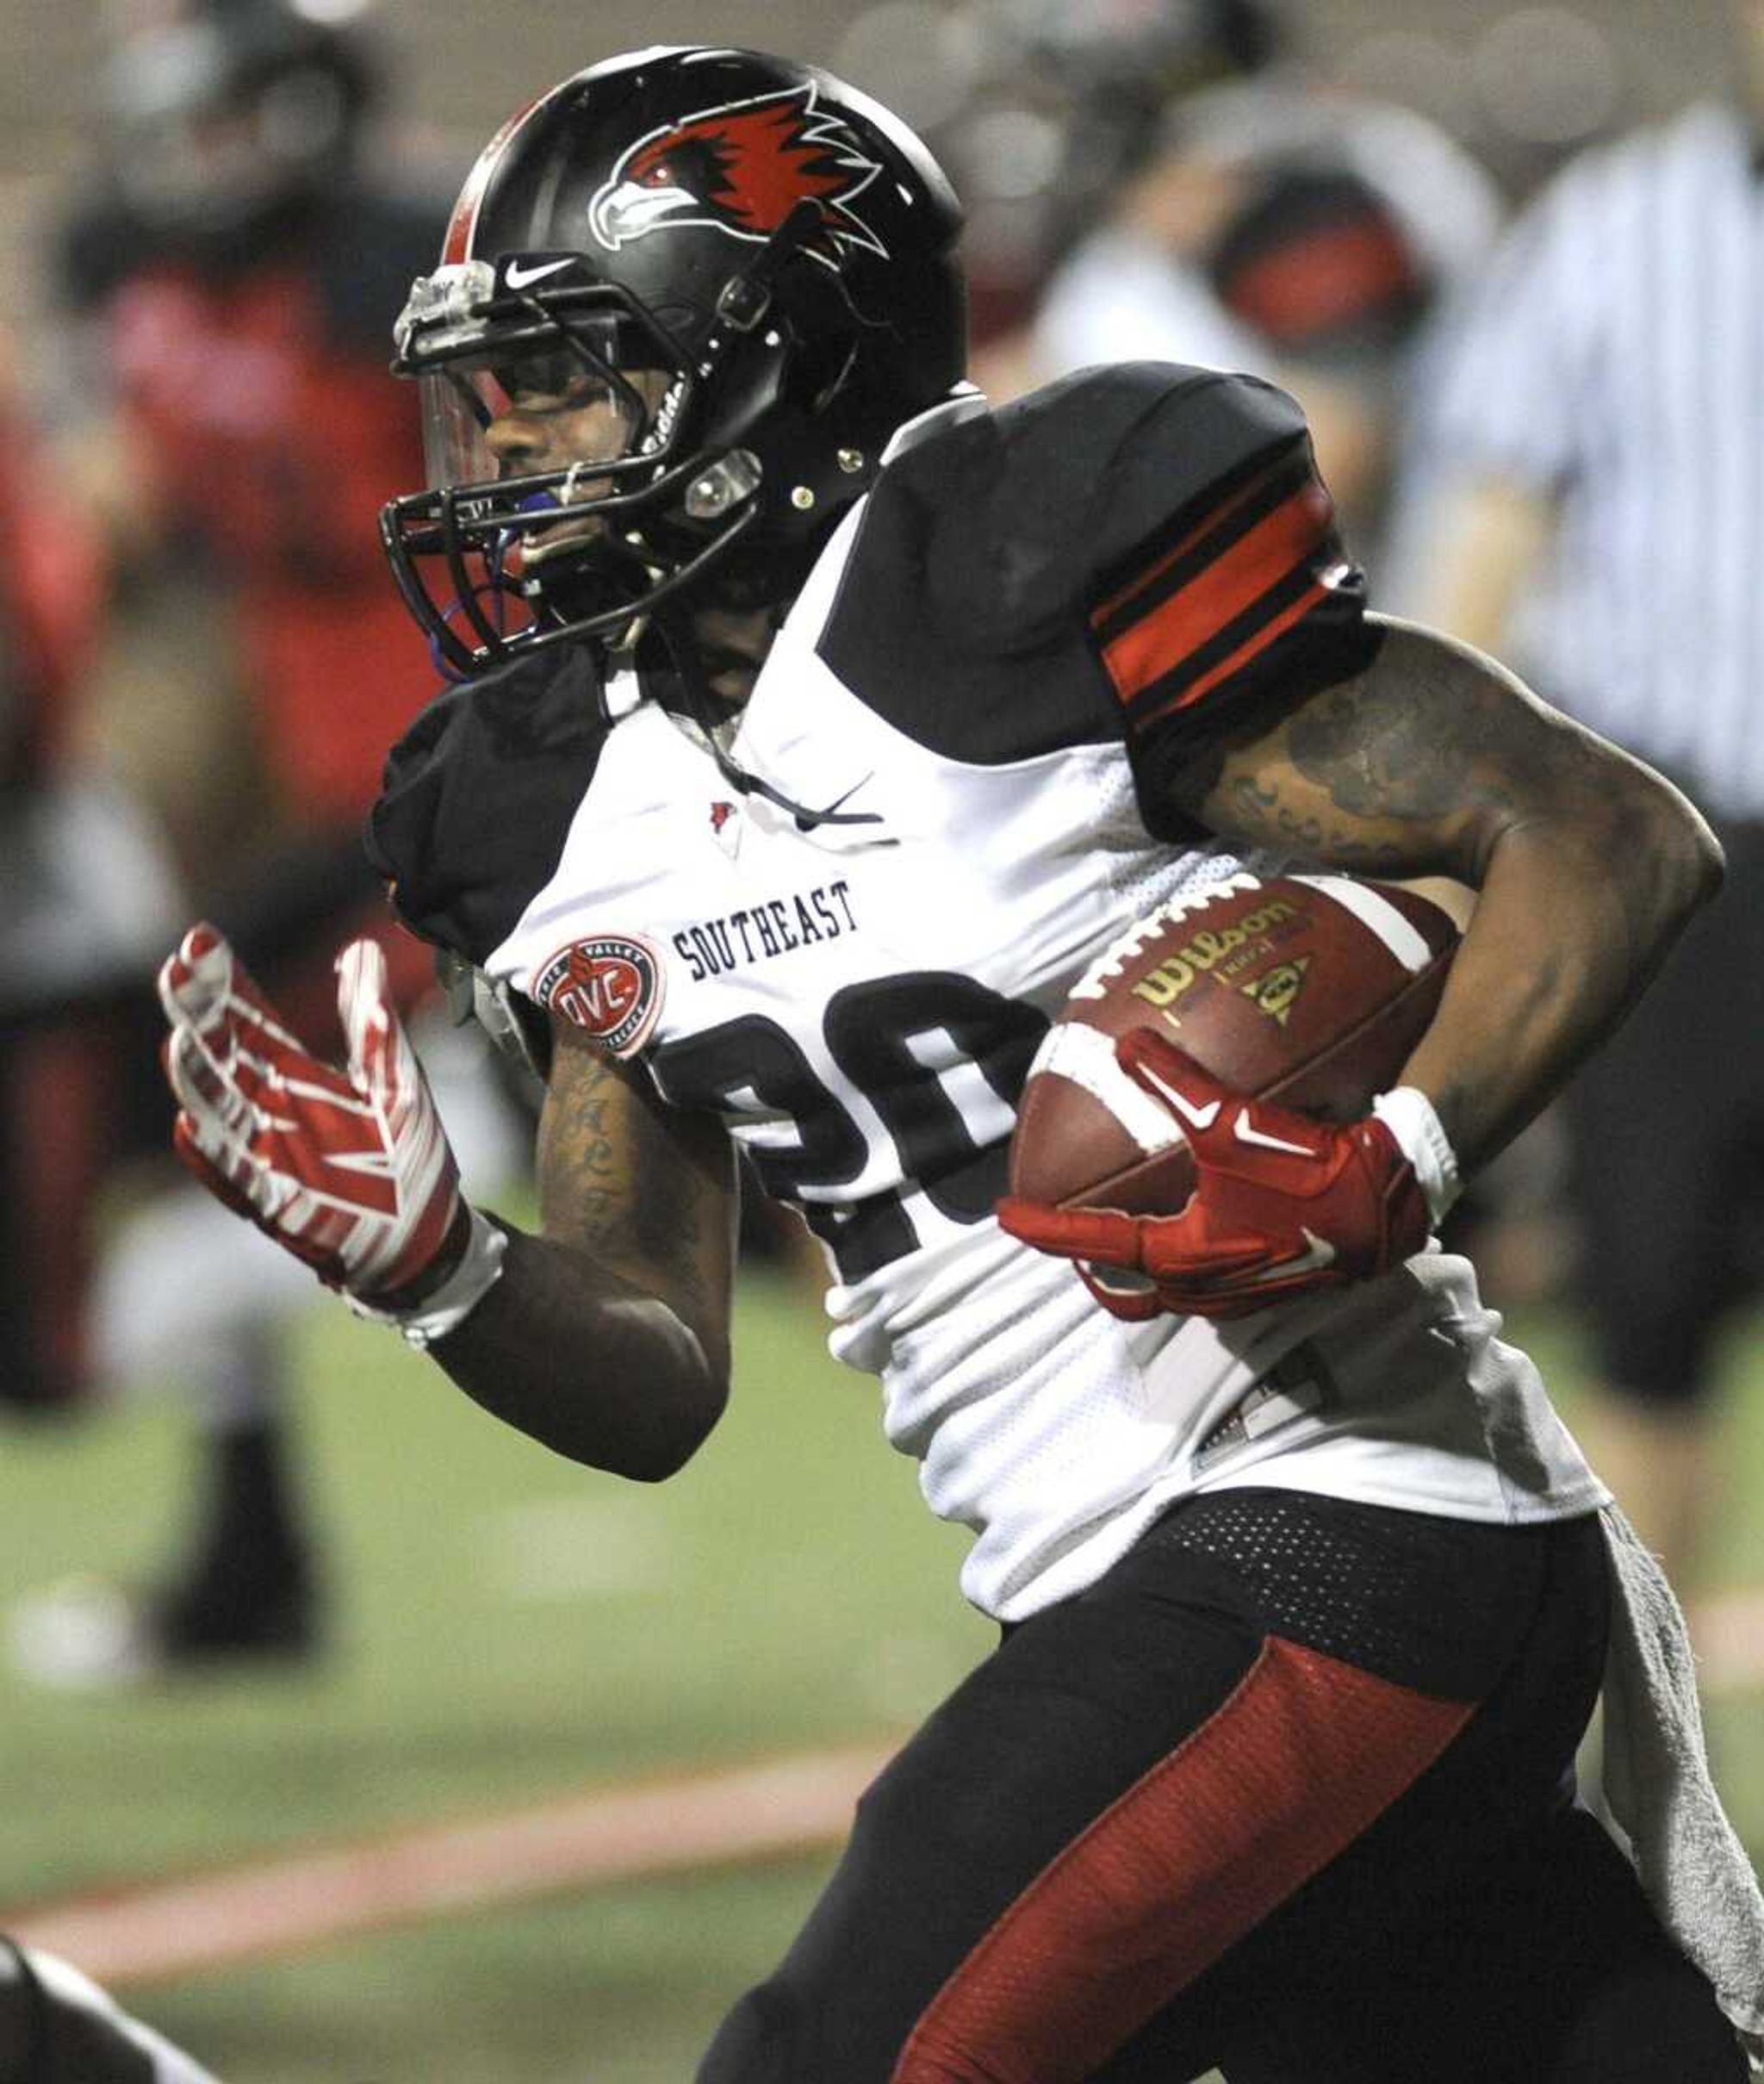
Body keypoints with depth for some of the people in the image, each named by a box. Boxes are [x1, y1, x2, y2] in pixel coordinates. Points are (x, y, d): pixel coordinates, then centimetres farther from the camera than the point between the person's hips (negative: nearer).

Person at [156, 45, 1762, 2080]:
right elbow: (655, 1391, 14)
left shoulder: (1022, 578, -12)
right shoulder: (572, 805, 12)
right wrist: (429, 1263, -6)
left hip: (1327, 1539, -8)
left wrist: (1386, 1169, -26)